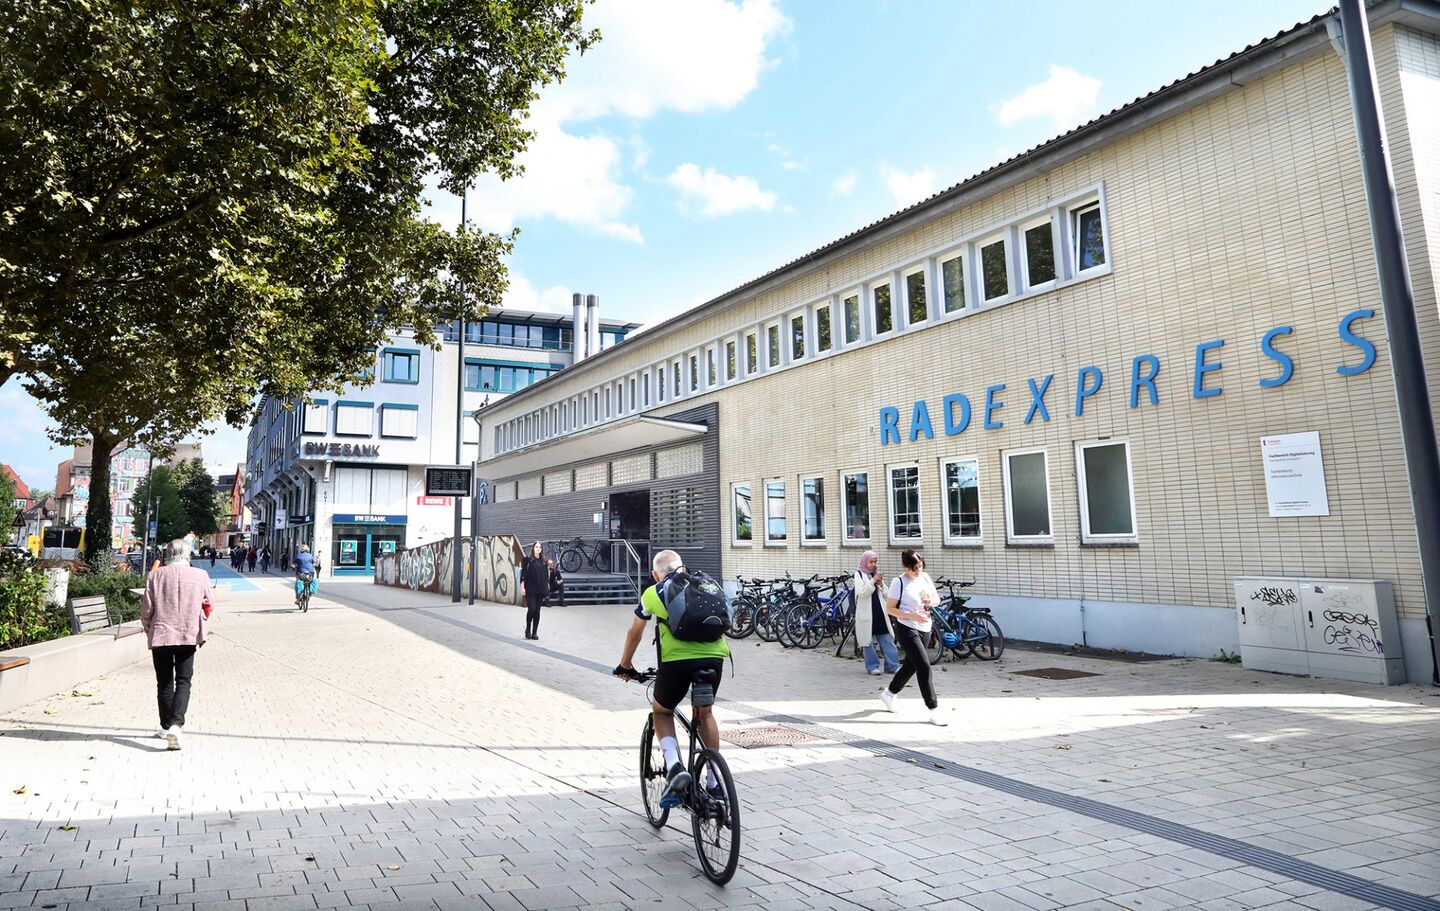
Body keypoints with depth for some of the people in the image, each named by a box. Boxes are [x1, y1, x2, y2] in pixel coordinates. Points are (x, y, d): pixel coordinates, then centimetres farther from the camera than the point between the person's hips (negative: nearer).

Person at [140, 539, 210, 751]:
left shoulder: (156, 576, -3)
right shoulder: (200, 576, -3)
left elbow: (146, 609, -1)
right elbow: (207, 606, 8)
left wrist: (148, 630, 17)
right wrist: (201, 630, 26)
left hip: (160, 635, 1)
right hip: (188, 636, -1)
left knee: (164, 683, 14)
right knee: (183, 681, 3)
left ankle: (166, 726, 23)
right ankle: (175, 724, -15)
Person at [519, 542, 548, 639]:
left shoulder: (543, 561, 11)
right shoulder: (528, 560, 1)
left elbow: (546, 576, 14)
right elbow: (523, 574, -3)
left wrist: (546, 588, 10)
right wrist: (522, 587, -9)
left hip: (540, 590, 4)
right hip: (530, 590, -4)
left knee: (537, 611, 4)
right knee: (532, 609, -14)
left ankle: (535, 632, 10)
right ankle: (528, 629, 7)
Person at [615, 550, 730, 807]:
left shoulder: (653, 593, 18)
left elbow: (634, 634, 29)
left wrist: (625, 666, 45)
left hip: (677, 659, -3)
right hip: (714, 656, 3)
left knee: (661, 712, 24)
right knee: (704, 713, 29)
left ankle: (675, 767, 2)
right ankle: (715, 782, 29)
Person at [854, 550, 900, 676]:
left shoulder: (876, 574, 15)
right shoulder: (859, 574, -2)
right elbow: (862, 592, -13)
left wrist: (881, 583, -5)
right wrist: (873, 580, -18)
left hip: (879, 611, 5)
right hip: (866, 612, -5)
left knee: (887, 639, 1)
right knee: (868, 640, 1)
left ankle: (893, 665, 5)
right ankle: (872, 666, 10)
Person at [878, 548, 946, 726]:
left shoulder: (925, 577, 5)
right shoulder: (899, 583, -13)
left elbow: (937, 598, 14)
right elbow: (889, 608, -11)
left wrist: (932, 601, -10)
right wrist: (912, 616, -22)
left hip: (925, 629, 7)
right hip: (907, 630, -7)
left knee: (910, 666, 18)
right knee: (924, 667, -14)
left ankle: (889, 693, 40)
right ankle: (934, 710, -9)